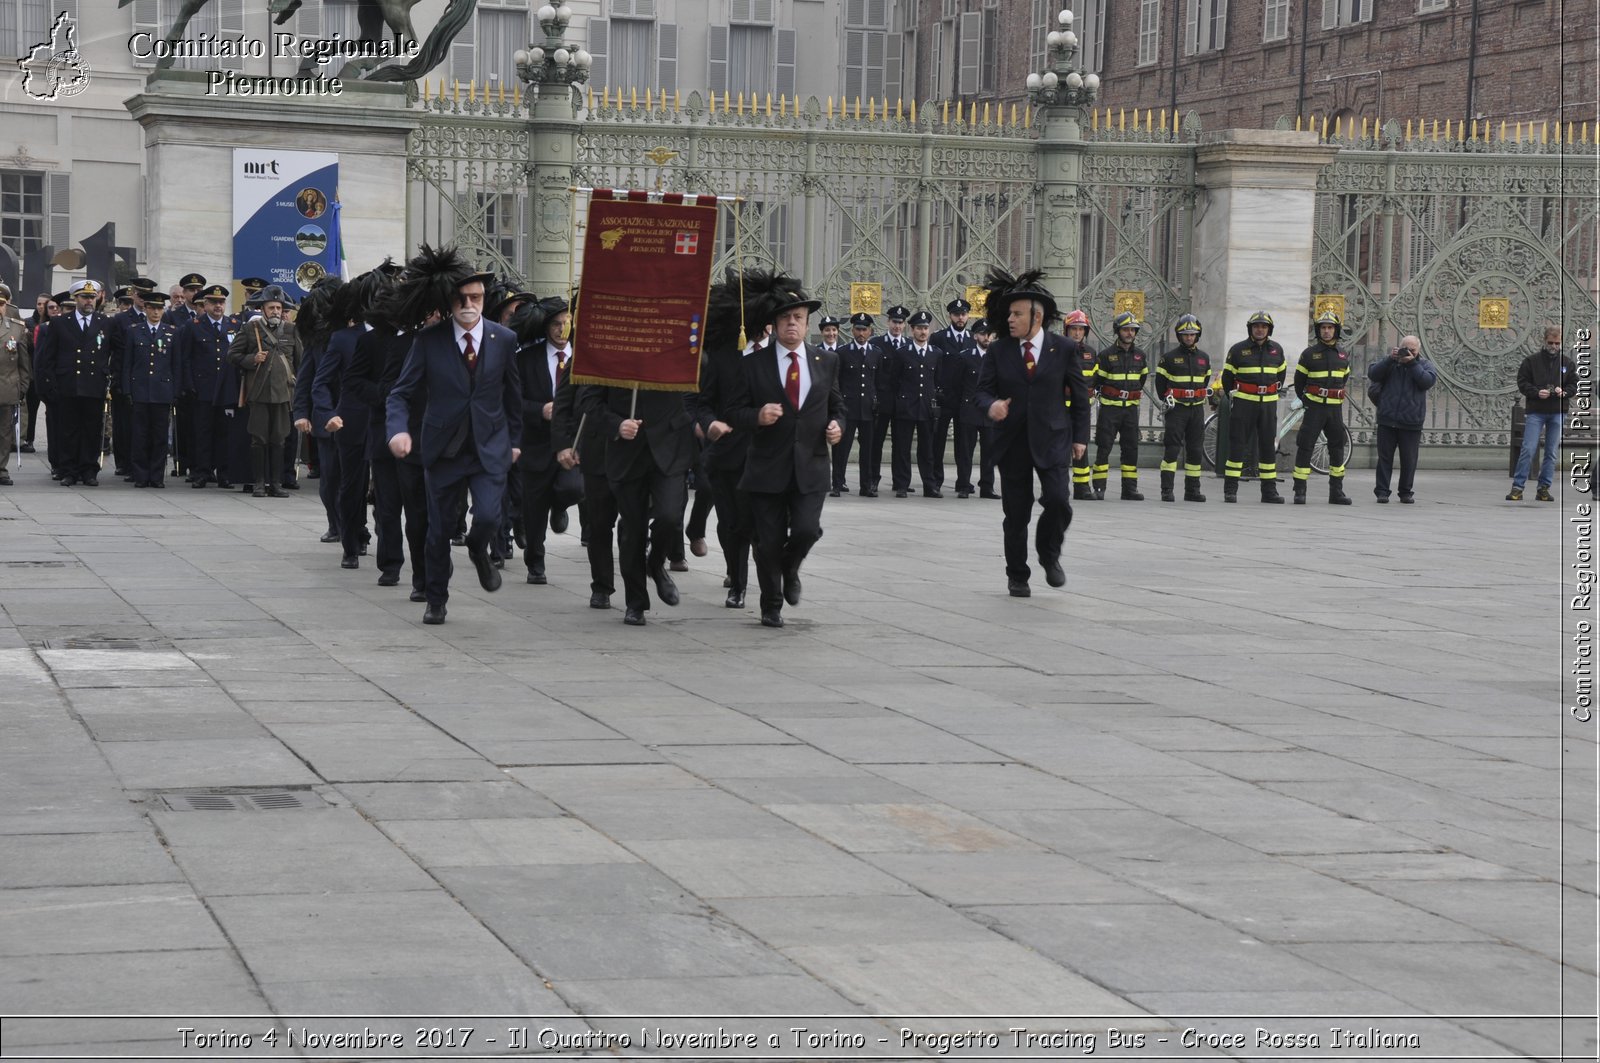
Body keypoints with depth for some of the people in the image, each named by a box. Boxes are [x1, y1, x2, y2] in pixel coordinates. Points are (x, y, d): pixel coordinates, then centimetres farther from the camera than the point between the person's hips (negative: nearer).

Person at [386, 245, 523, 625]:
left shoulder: (504, 339, 0)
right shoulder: (429, 341, -6)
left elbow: (513, 393, 13)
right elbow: (401, 393, -5)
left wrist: (514, 440, 14)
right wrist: (399, 430, -23)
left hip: (490, 448, 0)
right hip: (443, 448, 0)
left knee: (488, 516, -19)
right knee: (438, 529, 8)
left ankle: (479, 551, 18)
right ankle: (436, 600, 27)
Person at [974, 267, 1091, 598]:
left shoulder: (1064, 349, 1)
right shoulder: (999, 351, 4)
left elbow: (1080, 395, 6)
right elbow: (983, 389, 5)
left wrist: (1080, 437, 2)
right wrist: (991, 404, -19)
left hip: (1052, 439, -2)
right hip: (1012, 442, 2)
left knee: (1058, 501, -17)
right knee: (1015, 514, 5)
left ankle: (1049, 554, 12)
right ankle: (1017, 576, 20)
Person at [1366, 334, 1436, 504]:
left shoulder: (1424, 365, 9)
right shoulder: (1389, 362, 10)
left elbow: (1427, 381, -10)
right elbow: (1373, 374, -4)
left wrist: (1412, 363, -15)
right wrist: (1390, 359, -14)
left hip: (1411, 422, 0)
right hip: (1387, 420, 0)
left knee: (1409, 460, 5)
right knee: (1385, 457, 1)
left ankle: (1406, 492, 14)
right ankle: (1382, 491, 4)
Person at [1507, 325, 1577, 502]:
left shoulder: (1566, 362, 8)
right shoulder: (1531, 360, 0)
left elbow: (1574, 384, 11)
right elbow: (1522, 382, -1)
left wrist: (1564, 392, -10)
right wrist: (1537, 392, -17)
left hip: (1558, 413, 3)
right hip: (1536, 412, -3)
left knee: (1552, 452, 5)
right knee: (1528, 449, -8)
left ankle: (1544, 488, 13)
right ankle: (1517, 487, -5)